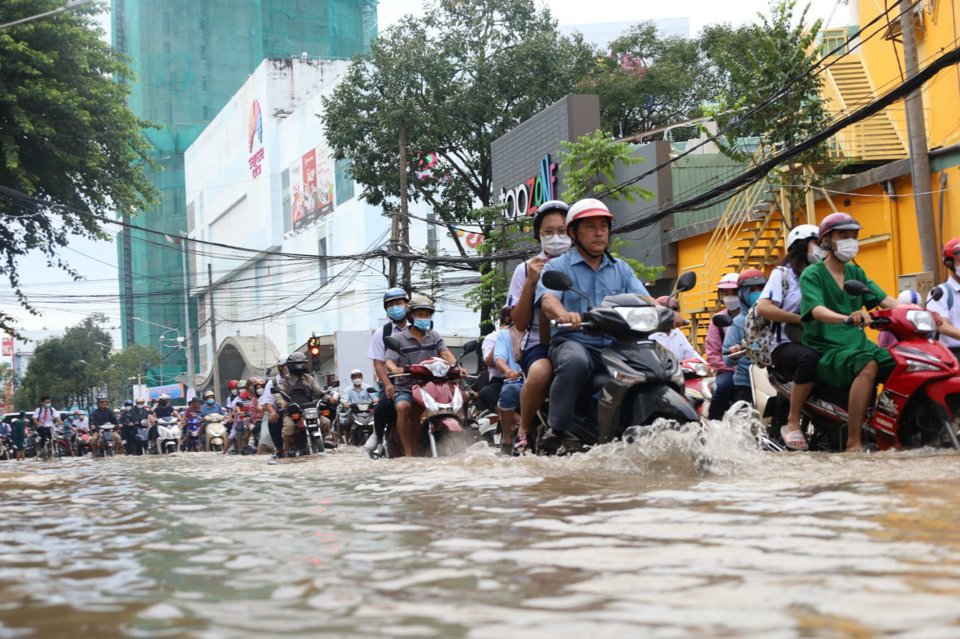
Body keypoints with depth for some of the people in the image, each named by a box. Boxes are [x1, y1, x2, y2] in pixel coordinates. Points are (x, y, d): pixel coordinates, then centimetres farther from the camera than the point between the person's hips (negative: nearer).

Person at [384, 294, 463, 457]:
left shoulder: (434, 336, 16)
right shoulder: (398, 338, 5)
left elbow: (445, 353, 1)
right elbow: (389, 361, -7)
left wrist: (456, 367, -21)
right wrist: (395, 369, -32)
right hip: (405, 388, -4)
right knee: (403, 407, -33)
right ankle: (408, 452, -28)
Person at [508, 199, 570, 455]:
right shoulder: (526, 269, 11)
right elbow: (519, 323, 4)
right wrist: (530, 282, -7)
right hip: (540, 344, -2)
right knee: (539, 372, -37)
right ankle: (524, 431, -14)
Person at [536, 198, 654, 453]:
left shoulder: (622, 269, 24)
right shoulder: (557, 266, 10)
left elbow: (642, 299, 8)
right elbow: (547, 300, -9)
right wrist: (564, 315, -34)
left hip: (615, 346, 4)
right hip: (573, 342, -4)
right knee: (575, 362, -39)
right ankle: (557, 432, -30)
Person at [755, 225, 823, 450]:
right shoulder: (783, 273, 5)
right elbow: (762, 308, -10)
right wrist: (800, 319, -15)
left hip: (817, 343, 6)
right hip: (785, 345, -6)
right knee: (809, 358, -39)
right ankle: (792, 423, -30)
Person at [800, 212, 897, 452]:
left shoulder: (856, 273, 19)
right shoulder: (812, 275, -1)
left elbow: (884, 300, 8)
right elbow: (817, 310, -19)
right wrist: (847, 318, -39)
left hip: (859, 344, 6)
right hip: (826, 350, -6)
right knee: (868, 365, -36)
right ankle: (853, 443, -37)